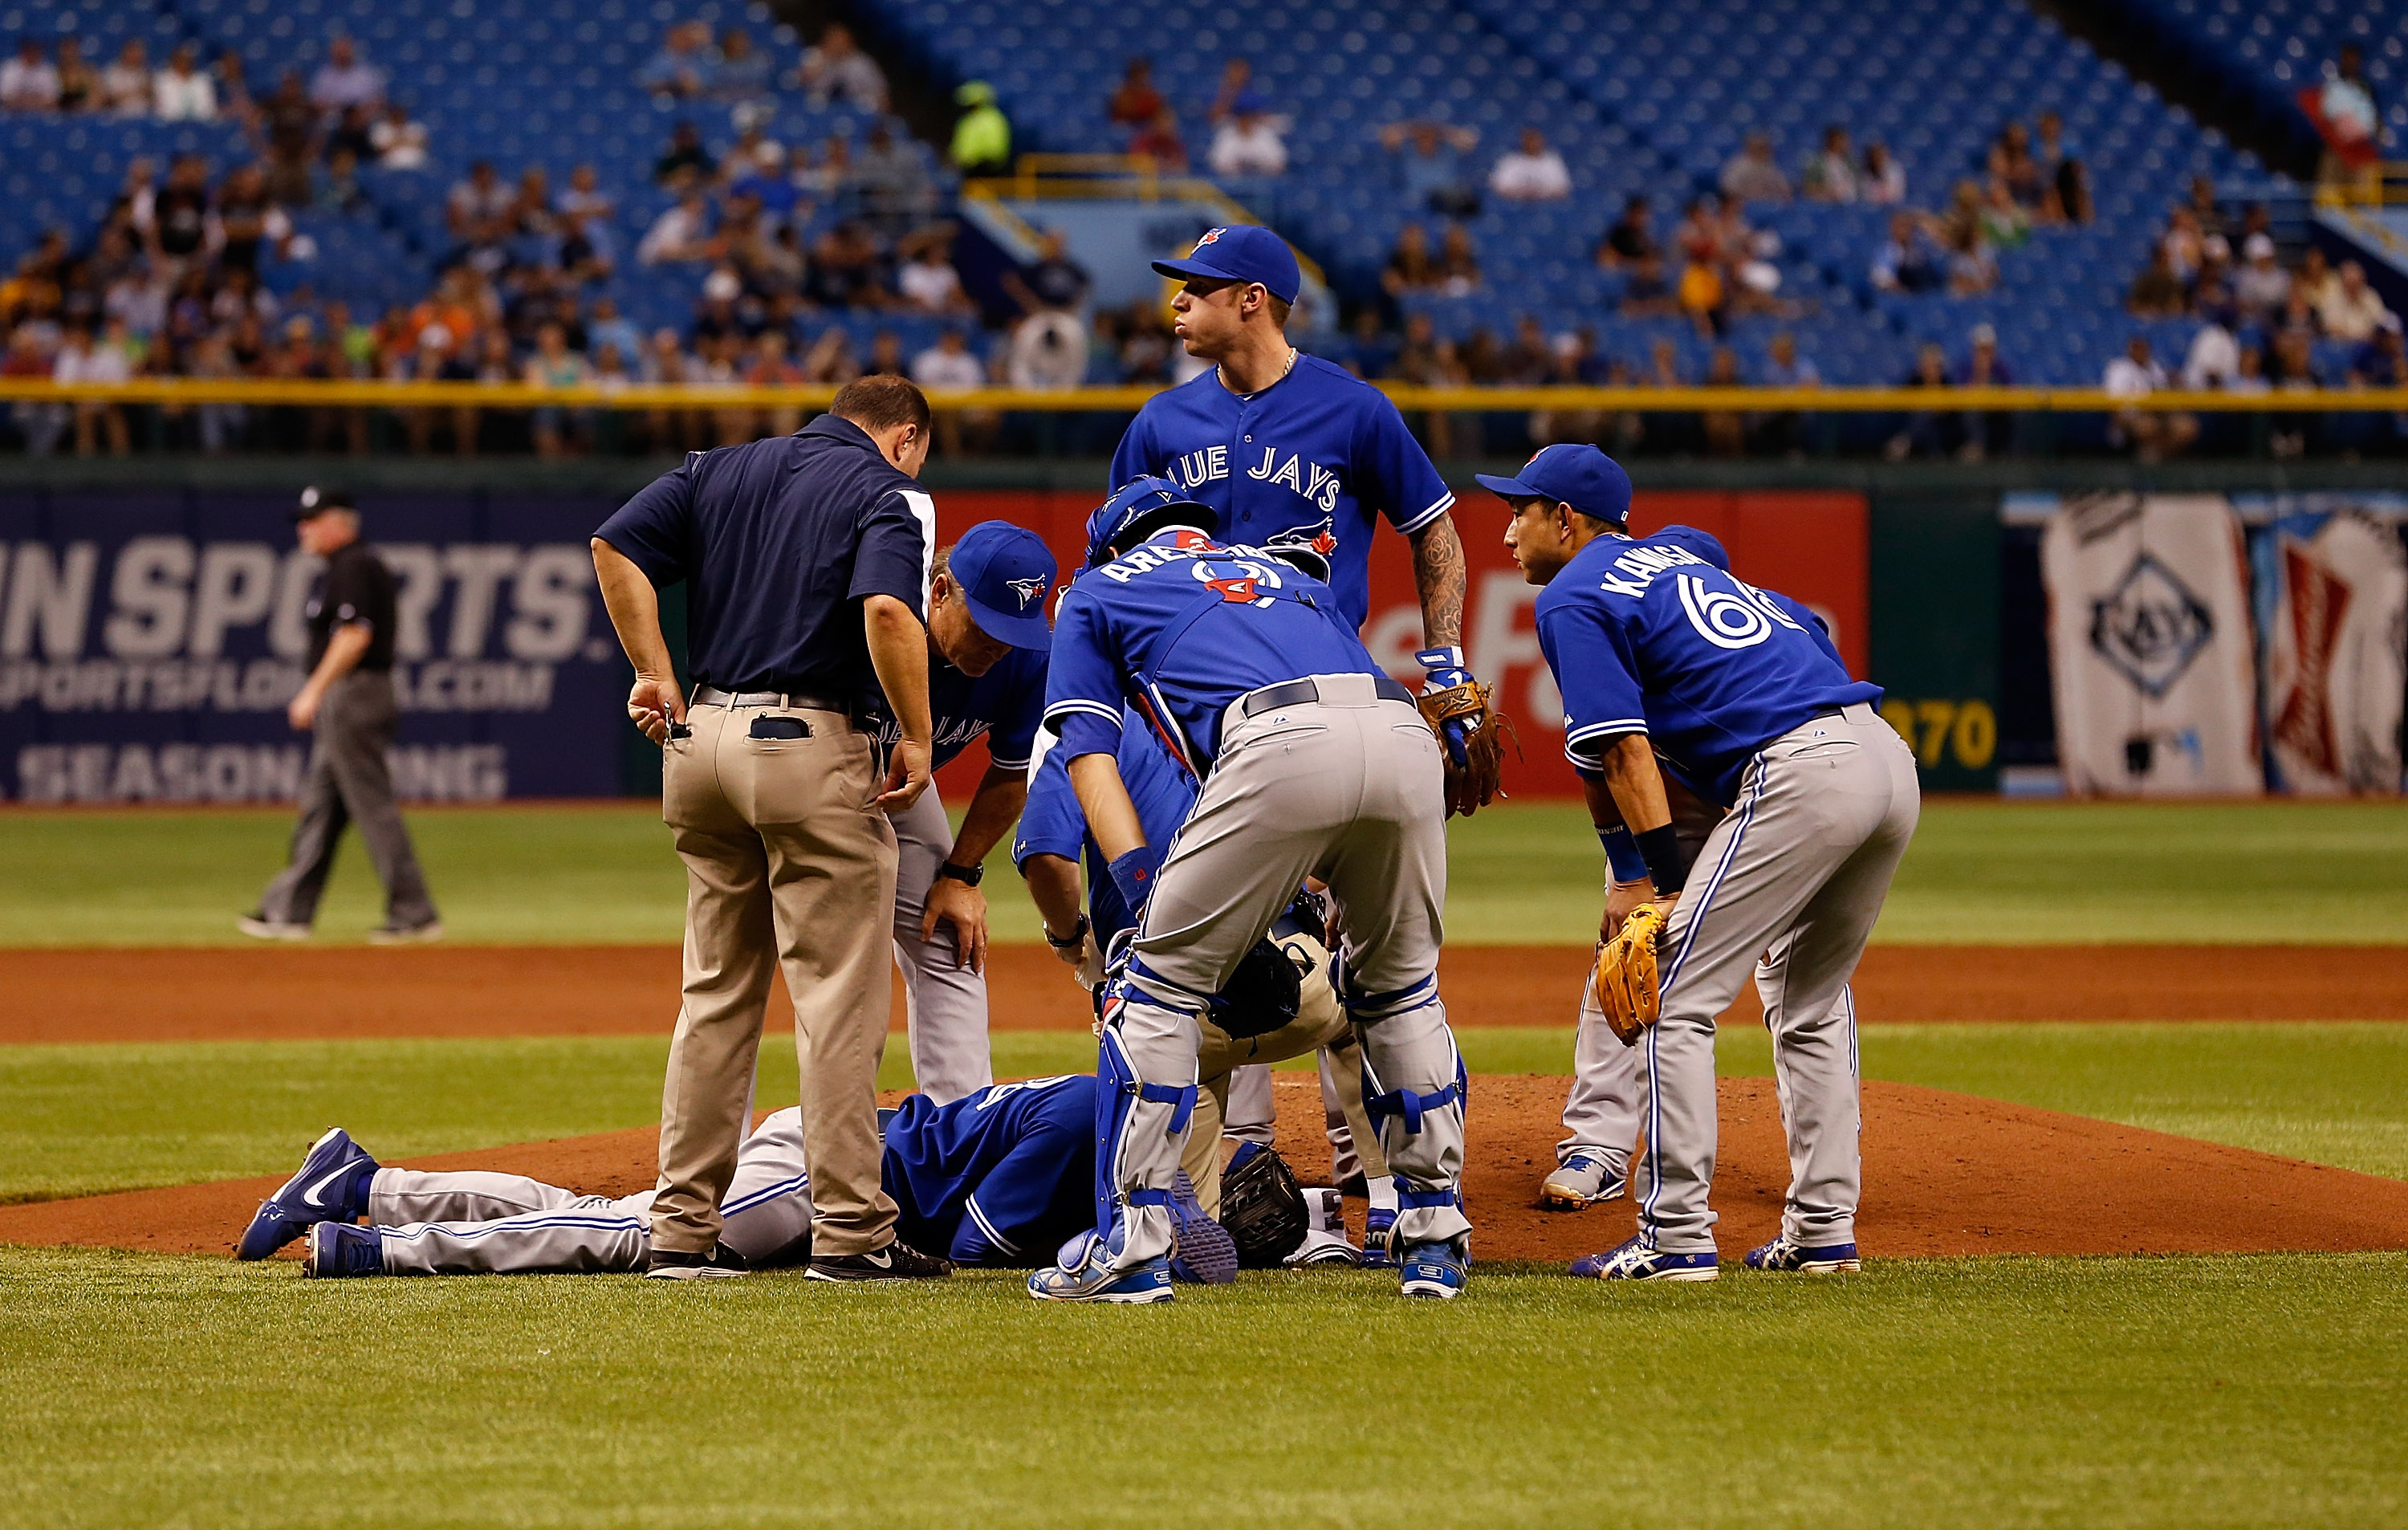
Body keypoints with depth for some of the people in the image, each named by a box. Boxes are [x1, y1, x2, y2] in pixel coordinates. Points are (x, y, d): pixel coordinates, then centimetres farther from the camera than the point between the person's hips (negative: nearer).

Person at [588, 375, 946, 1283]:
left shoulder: (720, 469, 16)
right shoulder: (890, 494, -2)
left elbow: (615, 545, 6)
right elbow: (889, 610, -20)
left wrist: (653, 671, 6)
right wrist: (916, 739, -13)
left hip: (702, 737, 6)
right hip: (813, 748, -6)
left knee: (716, 993, 13)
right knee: (839, 996, -2)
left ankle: (683, 1231, 13)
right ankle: (850, 1233, -4)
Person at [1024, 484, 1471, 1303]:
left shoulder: (1097, 592, 31)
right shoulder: (1282, 570, 43)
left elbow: (1091, 763, 18)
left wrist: (1153, 895, 9)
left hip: (1280, 744, -4)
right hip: (1407, 733, 4)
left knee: (1160, 983, 9)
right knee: (1401, 985, 24)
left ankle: (1132, 1245, 4)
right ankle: (1435, 1235, 24)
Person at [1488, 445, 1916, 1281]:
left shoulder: (1574, 597, 4)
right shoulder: (1676, 556, 29)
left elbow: (1626, 750, -6)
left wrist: (1669, 885, -10)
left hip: (1798, 773, -9)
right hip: (1890, 758, 9)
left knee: (1675, 1000, -2)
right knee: (1810, 1001, 22)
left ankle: (1676, 1238, -5)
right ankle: (1823, 1231, 19)